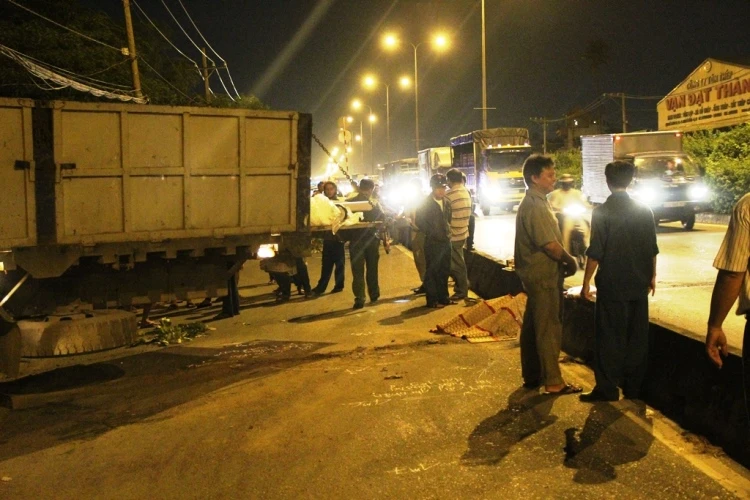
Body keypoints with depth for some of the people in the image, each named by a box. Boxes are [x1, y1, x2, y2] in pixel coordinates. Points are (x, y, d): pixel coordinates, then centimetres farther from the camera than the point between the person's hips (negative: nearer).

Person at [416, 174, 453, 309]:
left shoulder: (447, 203, 10)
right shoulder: (425, 204, -9)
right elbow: (420, 221, -11)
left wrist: (448, 232, 9)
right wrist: (432, 233, -12)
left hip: (446, 241, 6)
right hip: (432, 243, -6)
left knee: (444, 271, 12)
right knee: (432, 272, 0)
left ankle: (443, 297, 23)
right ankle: (432, 301, 6)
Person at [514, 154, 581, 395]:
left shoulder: (536, 202, 14)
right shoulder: (534, 206, -19)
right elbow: (550, 244, -23)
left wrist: (565, 261, 9)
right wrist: (570, 261, -9)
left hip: (538, 274, 10)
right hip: (544, 275, -10)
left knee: (533, 326, 14)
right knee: (549, 328, -4)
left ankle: (532, 375, 24)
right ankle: (553, 382, 3)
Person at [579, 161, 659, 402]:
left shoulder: (602, 211, -11)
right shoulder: (644, 210, 3)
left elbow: (595, 252, -13)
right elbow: (652, 248, 8)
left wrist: (586, 282, -6)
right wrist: (652, 276, 19)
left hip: (612, 284, -4)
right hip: (639, 283, 5)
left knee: (610, 337, 3)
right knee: (637, 335, 12)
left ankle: (607, 388, 7)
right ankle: (634, 387, 20)